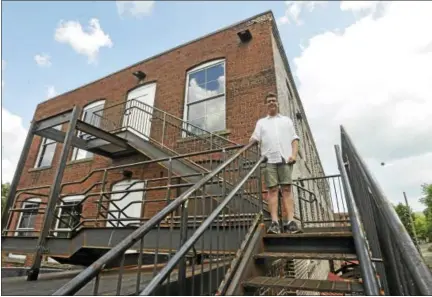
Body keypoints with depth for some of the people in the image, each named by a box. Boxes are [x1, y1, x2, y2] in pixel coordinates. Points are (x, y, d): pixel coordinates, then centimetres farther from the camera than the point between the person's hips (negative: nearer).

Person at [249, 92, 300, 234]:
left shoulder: (287, 120, 22)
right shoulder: (261, 122, 22)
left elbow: (294, 139, 13)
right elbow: (255, 138, 9)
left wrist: (294, 154, -4)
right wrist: (250, 141, -15)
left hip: (285, 159, 0)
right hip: (269, 160, 0)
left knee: (287, 189, -6)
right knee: (272, 189, -6)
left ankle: (290, 222, -8)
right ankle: (275, 222, -8)